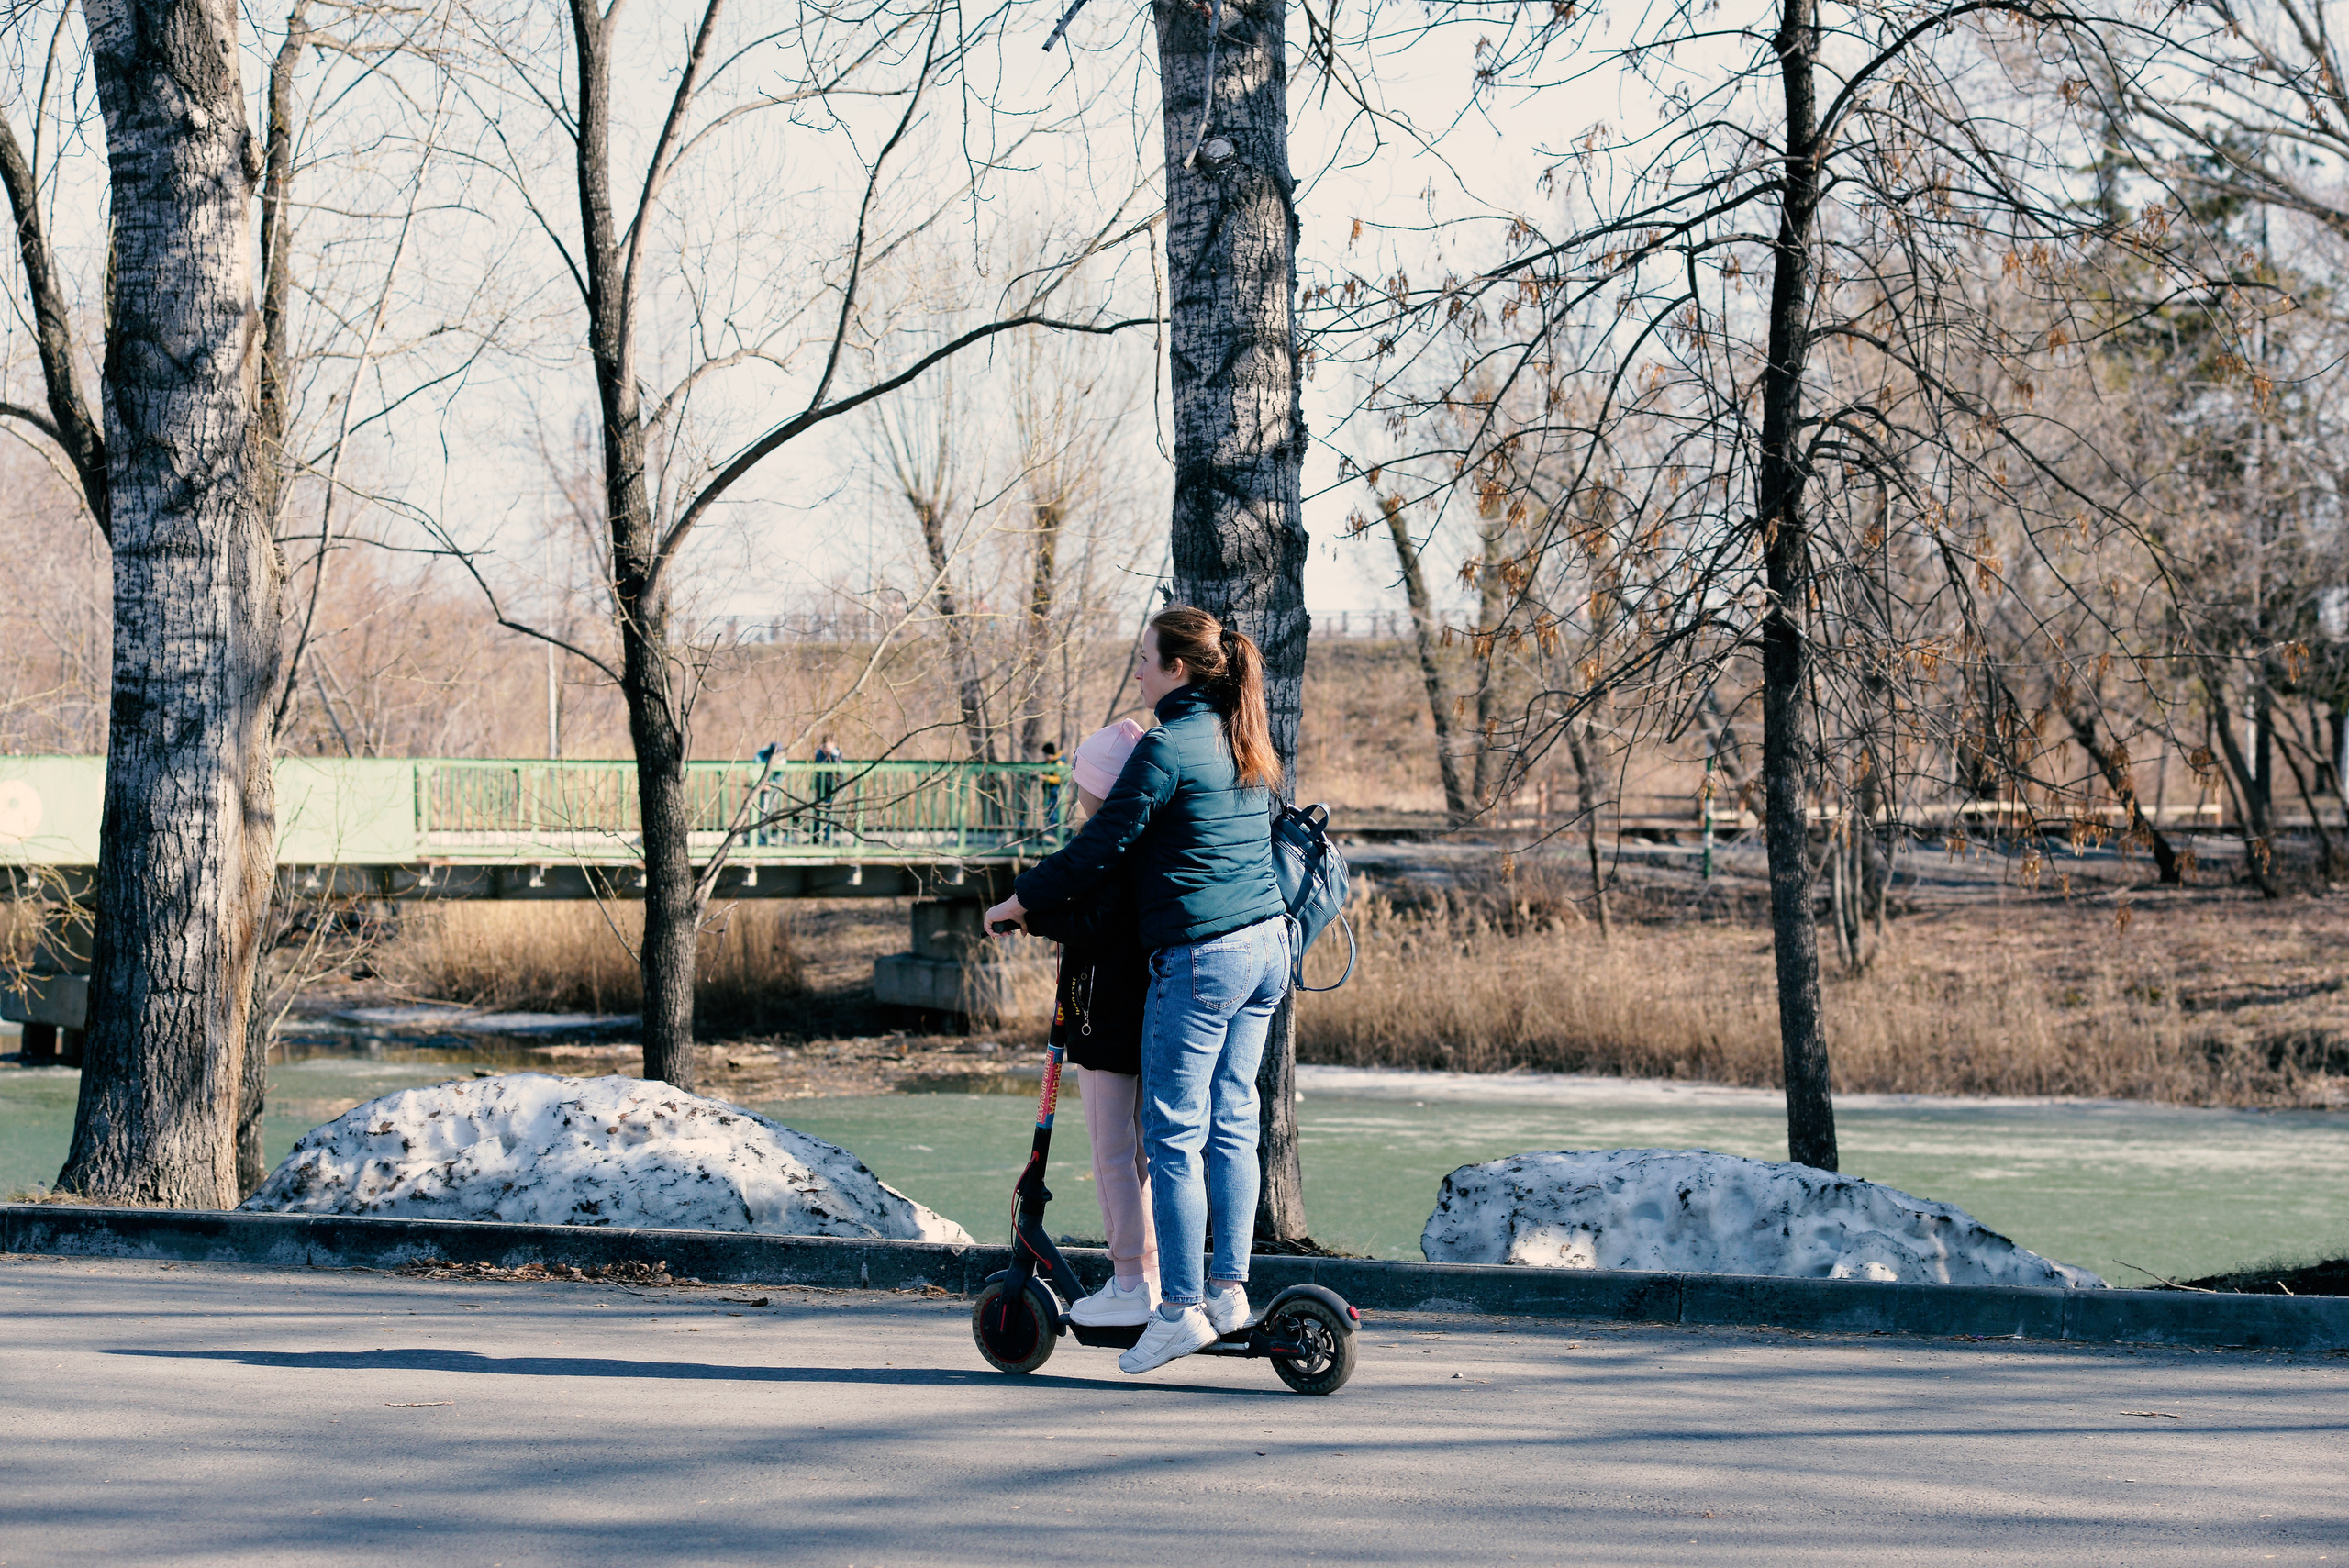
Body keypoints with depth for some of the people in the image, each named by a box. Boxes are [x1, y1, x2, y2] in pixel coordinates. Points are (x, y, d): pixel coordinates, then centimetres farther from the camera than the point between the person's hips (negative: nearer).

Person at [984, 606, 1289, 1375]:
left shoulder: (1166, 748, -13)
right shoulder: (1248, 745, 13)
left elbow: (1103, 844, -11)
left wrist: (1024, 899, 2)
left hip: (1201, 956, -8)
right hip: (1267, 943, 8)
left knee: (1174, 1132, -3)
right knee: (1231, 1121, 12)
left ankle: (1181, 1307, -3)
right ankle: (1229, 1287, 11)